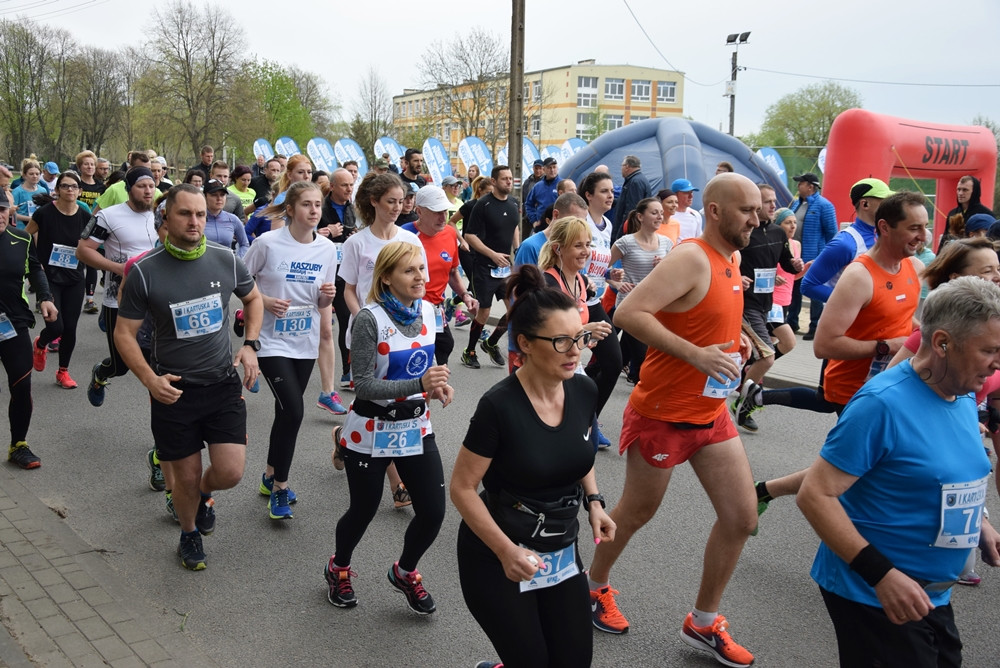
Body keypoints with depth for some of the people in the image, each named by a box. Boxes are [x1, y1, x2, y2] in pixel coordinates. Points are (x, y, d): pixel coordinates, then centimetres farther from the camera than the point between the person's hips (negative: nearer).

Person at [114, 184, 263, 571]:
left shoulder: (225, 260, -4)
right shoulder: (145, 271, -12)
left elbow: (253, 298, 15)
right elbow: (124, 333, -5)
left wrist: (251, 344, 0)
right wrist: (149, 378, -19)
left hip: (224, 383, 2)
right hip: (173, 390, -2)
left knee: (230, 472, -4)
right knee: (187, 478, 8)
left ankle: (204, 493, 33)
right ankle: (189, 534, 40)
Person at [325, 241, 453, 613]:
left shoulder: (427, 311, 0)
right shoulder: (369, 319, -19)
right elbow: (364, 386, -22)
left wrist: (437, 384, -6)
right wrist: (419, 383, -33)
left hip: (416, 426, 5)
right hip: (372, 430, -5)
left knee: (433, 512, 3)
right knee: (363, 511, 12)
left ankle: (404, 572, 34)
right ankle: (339, 569, 45)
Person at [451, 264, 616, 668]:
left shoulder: (585, 391, -7)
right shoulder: (499, 406, -24)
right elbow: (462, 488, -17)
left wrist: (594, 502, -2)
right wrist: (506, 552, -24)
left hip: (561, 553, 6)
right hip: (495, 557, -5)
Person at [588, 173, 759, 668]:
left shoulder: (730, 261, 7)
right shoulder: (691, 259, -20)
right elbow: (628, 314, -29)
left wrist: (735, 339, 5)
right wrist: (695, 354, -31)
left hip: (711, 413, 8)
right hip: (663, 414, -8)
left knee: (741, 518, 7)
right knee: (637, 511, 11)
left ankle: (703, 623, 25)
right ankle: (595, 587, 39)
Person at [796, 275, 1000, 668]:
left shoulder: (965, 398, 3)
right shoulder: (883, 403, -24)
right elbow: (815, 495, -24)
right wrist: (882, 574, -28)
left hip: (933, 598, 8)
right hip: (873, 598, -8)